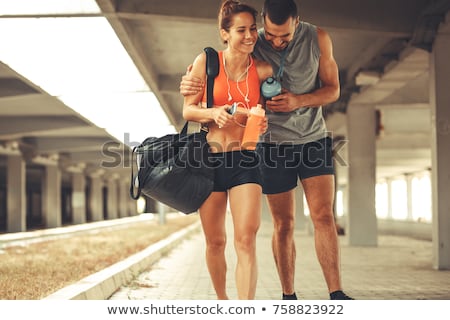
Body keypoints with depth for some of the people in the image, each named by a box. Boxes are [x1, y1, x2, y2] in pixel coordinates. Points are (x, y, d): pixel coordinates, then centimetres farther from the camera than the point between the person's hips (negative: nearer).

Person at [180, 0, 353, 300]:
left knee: (324, 217, -9)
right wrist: (190, 84, -26)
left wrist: (298, 101, -19)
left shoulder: (318, 38, -6)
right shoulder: (252, 44, -9)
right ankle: (288, 297, 11)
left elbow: (333, 89, 0)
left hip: (314, 140, 1)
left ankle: (336, 294, -9)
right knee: (284, 225, 2)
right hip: (274, 143, -1)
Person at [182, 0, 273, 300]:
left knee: (246, 241, -13)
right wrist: (213, 113, -20)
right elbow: (188, 110, 0)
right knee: (215, 241, 11)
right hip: (209, 159, 0)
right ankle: (221, 300, 33)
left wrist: (263, 124, -10)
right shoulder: (206, 61, -3)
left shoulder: (263, 70, 1)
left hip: (245, 161, 0)